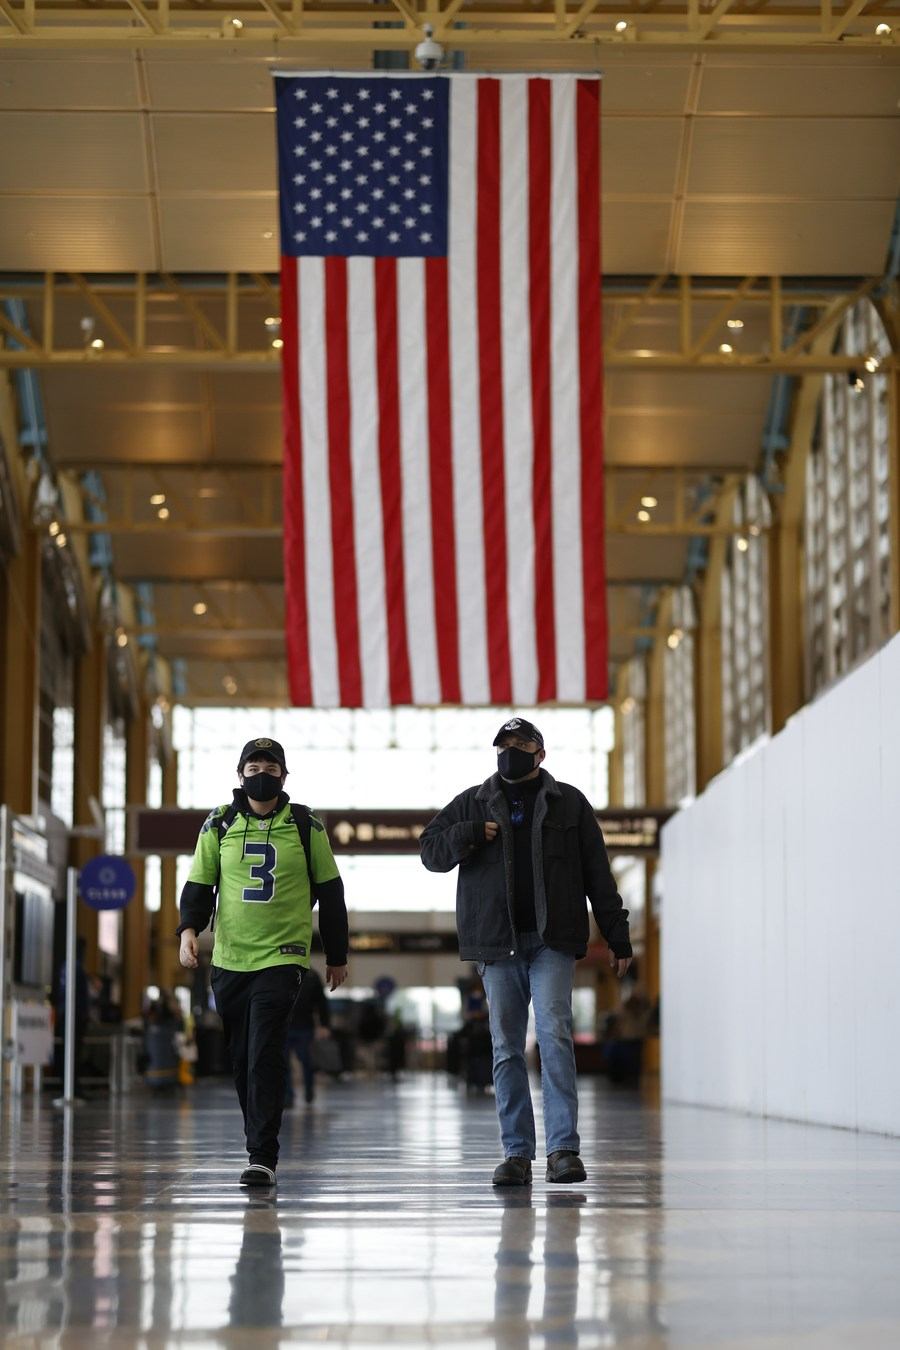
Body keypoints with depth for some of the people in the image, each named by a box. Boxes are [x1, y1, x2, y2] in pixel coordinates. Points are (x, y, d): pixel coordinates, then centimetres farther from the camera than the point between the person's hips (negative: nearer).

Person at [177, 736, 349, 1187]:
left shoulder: (305, 827, 3)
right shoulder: (219, 825, 7)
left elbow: (329, 891, 10)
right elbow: (199, 884, 9)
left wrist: (337, 955, 12)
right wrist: (189, 928, -10)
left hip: (282, 958, -3)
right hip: (229, 960, 3)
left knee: (265, 1057, -14)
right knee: (241, 1060, 7)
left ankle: (262, 1156, -14)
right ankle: (261, 1144, 21)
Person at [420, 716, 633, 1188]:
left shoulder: (568, 803, 11)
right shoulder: (474, 804, 14)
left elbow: (598, 874, 9)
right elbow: (430, 850, 11)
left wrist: (617, 936, 4)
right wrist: (469, 836, -8)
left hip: (552, 941, -2)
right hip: (497, 944, 2)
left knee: (554, 1034, -15)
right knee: (506, 1048, 3)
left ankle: (563, 1148, -15)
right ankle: (517, 1153, 7)